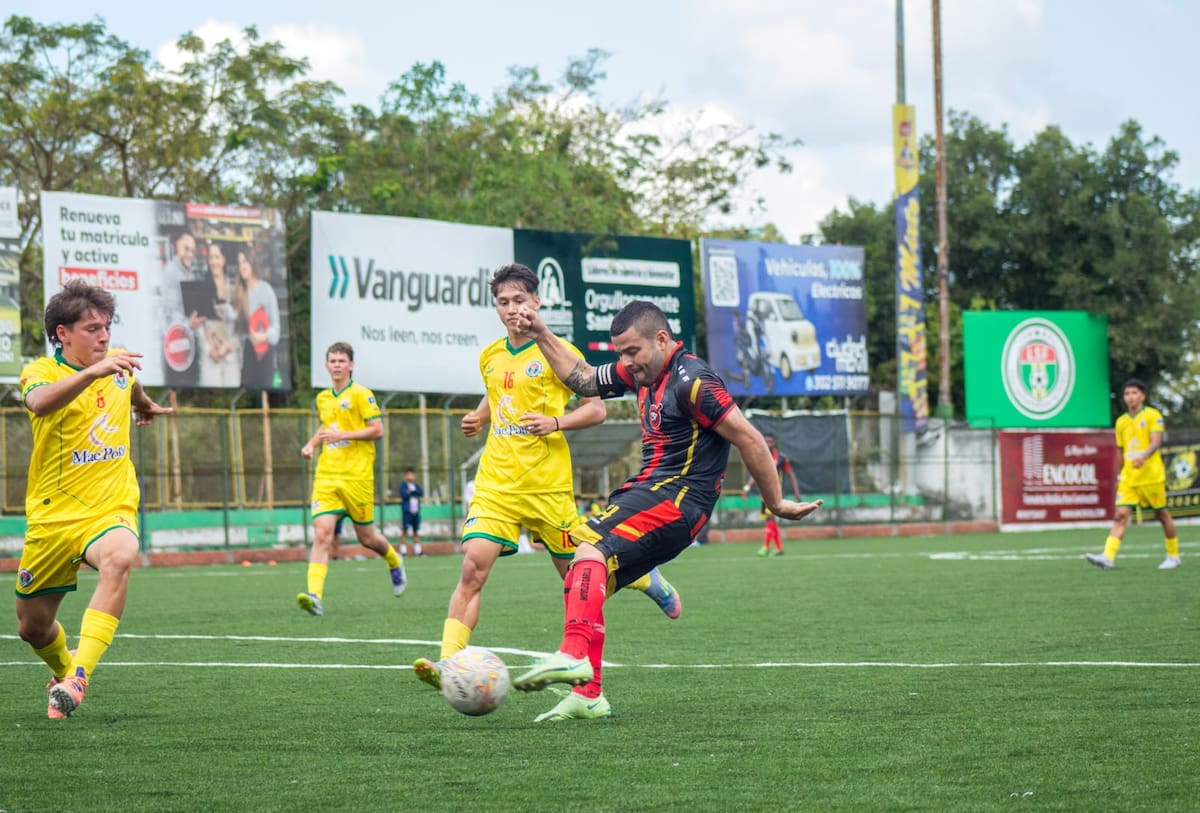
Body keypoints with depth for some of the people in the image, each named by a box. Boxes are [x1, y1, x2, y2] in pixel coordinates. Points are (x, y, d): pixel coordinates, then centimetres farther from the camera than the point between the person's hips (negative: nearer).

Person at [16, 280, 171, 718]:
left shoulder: (119, 365, 4)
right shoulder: (42, 370, -11)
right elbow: (39, 403, -37)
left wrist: (145, 405, 51)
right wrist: (92, 372, -51)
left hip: (112, 510, 1)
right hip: (53, 515, -1)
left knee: (118, 558, -36)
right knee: (33, 627, 11)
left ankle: (78, 676, -40)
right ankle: (63, 669, 47)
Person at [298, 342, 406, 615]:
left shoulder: (361, 394, -5)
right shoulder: (322, 399, 14)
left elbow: (377, 430, -9)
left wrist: (342, 435, -17)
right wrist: (312, 444, 13)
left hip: (357, 476, -4)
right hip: (326, 477, 4)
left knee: (366, 537, 7)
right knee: (322, 534, -13)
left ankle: (395, 563, 41)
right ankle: (314, 595, -22)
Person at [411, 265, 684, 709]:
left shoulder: (559, 352, -4)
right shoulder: (489, 357, 11)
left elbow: (596, 409, -1)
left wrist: (555, 422, -17)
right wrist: (479, 417, 10)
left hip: (547, 484, -3)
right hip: (496, 483, 4)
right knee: (472, 569, -14)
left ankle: (646, 579, 38)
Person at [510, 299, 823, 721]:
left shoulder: (691, 380, -15)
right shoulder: (641, 371, 13)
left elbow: (749, 439, -14)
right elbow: (583, 379, 30)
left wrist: (776, 503, -8)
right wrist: (541, 335, 23)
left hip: (677, 499, -10)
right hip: (649, 491, 10)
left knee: (590, 548, -28)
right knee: (584, 579, 4)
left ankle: (574, 655, -42)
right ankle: (586, 696, 5)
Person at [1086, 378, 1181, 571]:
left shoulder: (1153, 415, -3)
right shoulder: (1121, 422, 13)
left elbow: (1156, 442, -15)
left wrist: (1144, 456, -33)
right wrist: (1119, 475, 21)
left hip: (1151, 475, -4)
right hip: (1128, 478, 4)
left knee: (1162, 514, 7)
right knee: (1120, 515, -10)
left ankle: (1173, 556, 23)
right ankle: (1108, 557, -22)